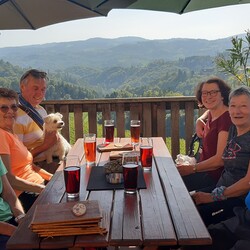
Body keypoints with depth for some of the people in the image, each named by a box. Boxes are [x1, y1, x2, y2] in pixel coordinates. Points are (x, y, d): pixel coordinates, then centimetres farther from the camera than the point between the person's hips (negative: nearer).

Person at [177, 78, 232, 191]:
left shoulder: (226, 118, -20)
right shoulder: (211, 114, 7)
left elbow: (221, 159, -25)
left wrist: (191, 169, -22)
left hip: (214, 175, -9)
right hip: (205, 169, 9)